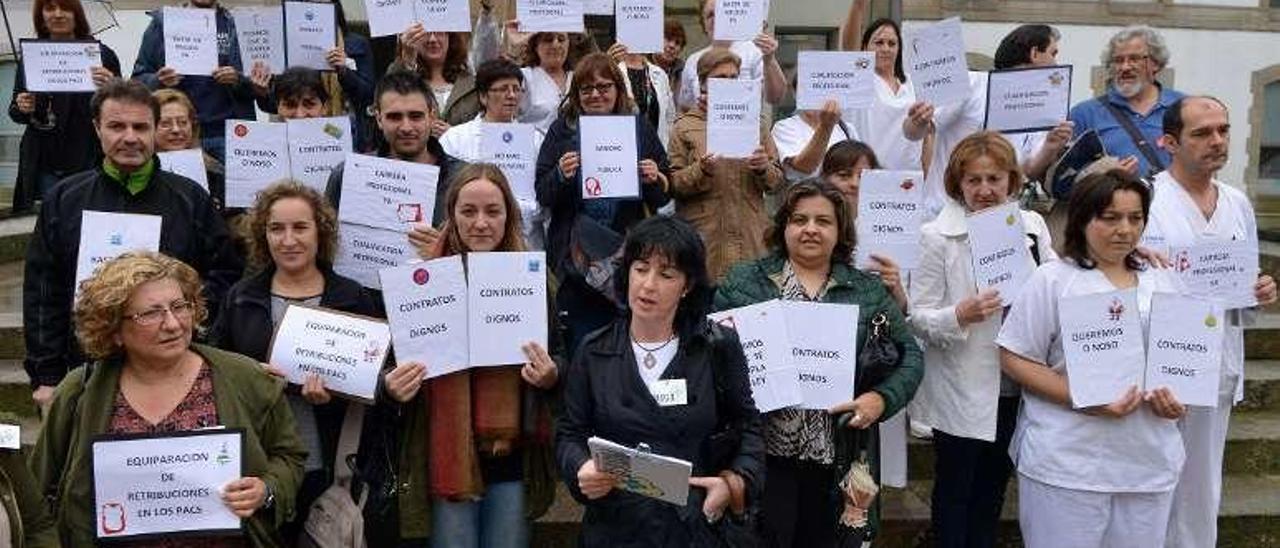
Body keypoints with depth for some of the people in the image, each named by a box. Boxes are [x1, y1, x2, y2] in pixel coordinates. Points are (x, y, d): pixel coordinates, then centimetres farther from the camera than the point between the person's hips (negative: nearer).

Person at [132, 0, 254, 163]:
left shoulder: (234, 23, 7)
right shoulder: (162, 21, 8)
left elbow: (257, 85, 7)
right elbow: (139, 78, 8)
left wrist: (238, 80, -14)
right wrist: (157, 81, -13)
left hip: (225, 133, 0)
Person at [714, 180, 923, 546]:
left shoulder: (868, 291, 7)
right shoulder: (743, 281, 3)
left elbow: (909, 355, 7)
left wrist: (882, 398, -10)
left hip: (838, 459, 2)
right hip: (762, 456, -2)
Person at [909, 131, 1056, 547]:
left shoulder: (1032, 226, 2)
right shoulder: (937, 236, -10)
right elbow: (919, 319, -12)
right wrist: (959, 316, -30)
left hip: (1015, 387, 4)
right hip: (962, 392, -4)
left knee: (992, 491, 21)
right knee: (954, 496, 11)